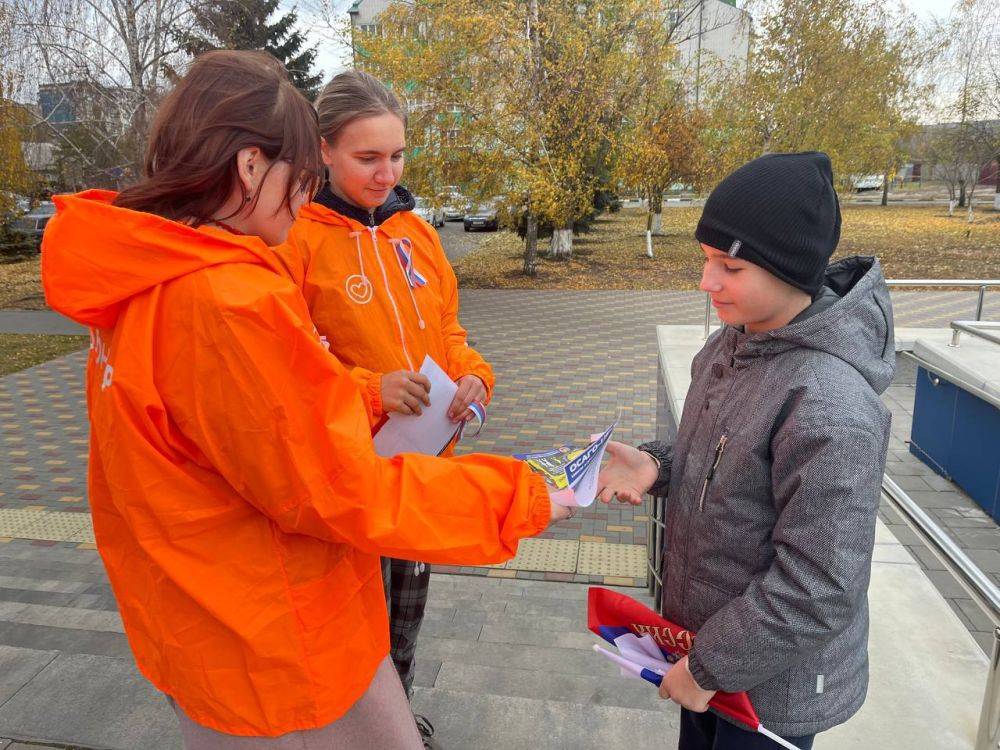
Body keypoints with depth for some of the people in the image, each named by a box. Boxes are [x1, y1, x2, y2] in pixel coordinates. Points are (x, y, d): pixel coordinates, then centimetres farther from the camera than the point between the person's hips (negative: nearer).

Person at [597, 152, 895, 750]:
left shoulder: (830, 408, -32)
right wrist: (657, 466, -12)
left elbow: (818, 589, -27)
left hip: (772, 680, -7)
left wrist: (709, 666, -17)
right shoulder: (737, 343, -6)